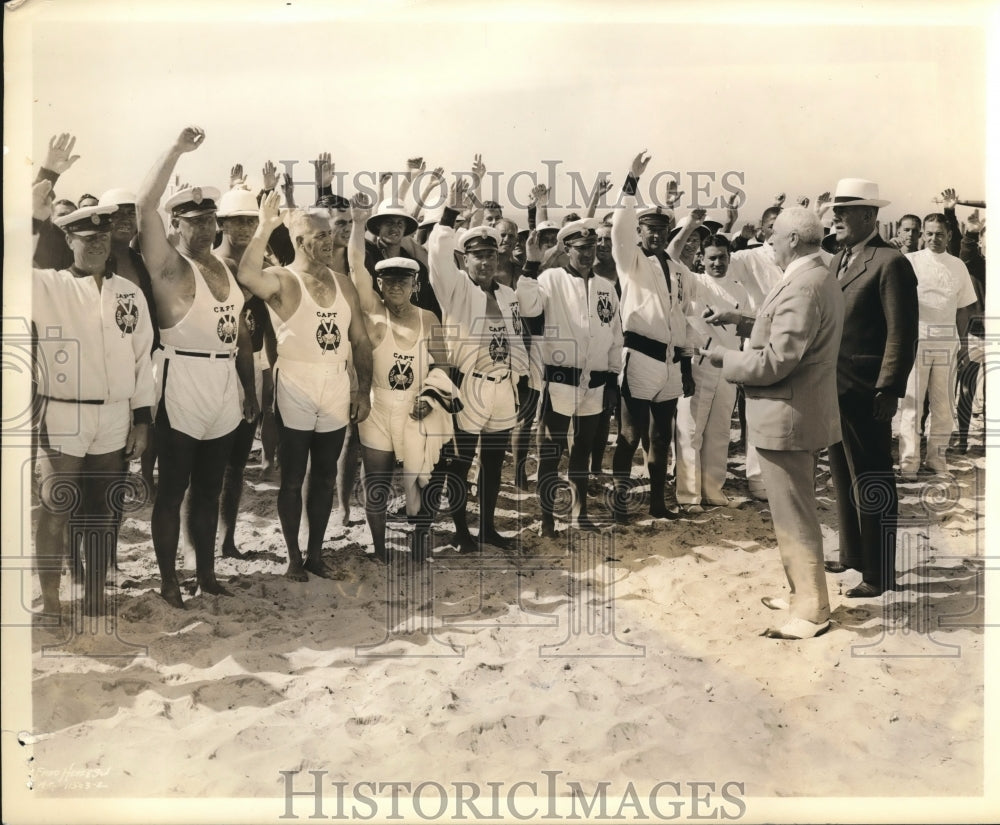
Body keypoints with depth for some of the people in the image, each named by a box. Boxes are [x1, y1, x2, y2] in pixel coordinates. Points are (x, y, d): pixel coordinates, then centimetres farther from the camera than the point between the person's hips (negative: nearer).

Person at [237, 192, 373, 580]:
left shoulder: (343, 283, 9)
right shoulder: (281, 280, -7)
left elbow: (360, 340, 11)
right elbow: (247, 275, -31)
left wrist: (364, 389, 6)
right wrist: (265, 226, -29)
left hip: (336, 390, 5)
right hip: (295, 389, -5)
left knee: (325, 476, 12)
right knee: (292, 478, 5)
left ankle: (316, 551, 24)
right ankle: (294, 556, 17)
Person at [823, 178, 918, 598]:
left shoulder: (890, 263, -12)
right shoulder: (838, 260, 14)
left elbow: (902, 333, -15)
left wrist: (888, 390, -18)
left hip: (865, 393, -8)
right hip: (834, 389, 8)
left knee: (872, 483, 1)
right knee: (844, 478, 18)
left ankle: (879, 572, 11)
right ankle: (852, 554, 32)